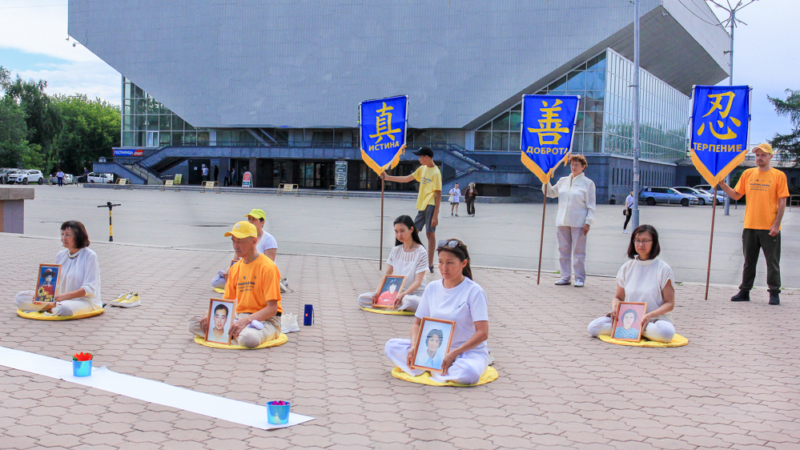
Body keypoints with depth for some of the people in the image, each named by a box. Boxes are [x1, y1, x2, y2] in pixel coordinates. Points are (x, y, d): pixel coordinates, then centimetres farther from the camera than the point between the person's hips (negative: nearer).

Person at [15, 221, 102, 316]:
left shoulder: (90, 256, -9)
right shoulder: (60, 255, 11)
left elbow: (89, 289, -14)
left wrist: (65, 296, -25)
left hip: (85, 301, -6)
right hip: (62, 300, 7)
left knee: (65, 308, -41)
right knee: (21, 297, -6)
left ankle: (51, 309, -9)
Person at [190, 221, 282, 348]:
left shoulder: (267, 267, -11)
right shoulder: (235, 268, 12)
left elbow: (272, 309, -16)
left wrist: (245, 321, -29)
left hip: (265, 319, -7)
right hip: (240, 317, 7)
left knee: (248, 338, -42)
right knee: (193, 323, -8)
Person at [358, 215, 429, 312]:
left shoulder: (421, 252, -7)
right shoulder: (396, 251, 10)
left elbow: (418, 281, -14)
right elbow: (387, 275, 7)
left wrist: (402, 295, -29)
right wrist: (378, 292, -12)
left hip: (416, 293, -6)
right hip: (397, 292, 6)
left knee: (410, 301, -45)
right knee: (362, 299, -13)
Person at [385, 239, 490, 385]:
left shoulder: (474, 291, -12)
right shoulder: (432, 288, 4)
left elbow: (482, 333, -17)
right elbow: (418, 323, 8)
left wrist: (454, 353, -25)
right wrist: (414, 345, -13)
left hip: (469, 351, -5)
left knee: (469, 373, -40)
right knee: (391, 346, -9)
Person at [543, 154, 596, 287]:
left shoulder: (588, 183, 1)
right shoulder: (563, 181, 13)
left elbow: (591, 205, -1)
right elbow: (550, 193, 25)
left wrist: (588, 222, -9)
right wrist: (546, 180, 9)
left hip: (578, 222, -5)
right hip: (562, 221, 5)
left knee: (578, 251, -1)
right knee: (563, 250, 7)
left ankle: (579, 278, 6)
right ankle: (565, 277, 16)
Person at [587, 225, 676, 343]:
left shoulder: (663, 269, -4)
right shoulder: (627, 268, 7)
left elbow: (669, 303, -6)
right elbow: (618, 297, 13)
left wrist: (650, 315, -22)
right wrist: (615, 307, -11)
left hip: (656, 318, -3)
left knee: (666, 332, -40)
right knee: (593, 327, -19)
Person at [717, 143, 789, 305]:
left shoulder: (778, 175, -1)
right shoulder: (747, 174, 9)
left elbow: (782, 203, -4)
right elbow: (736, 195, 11)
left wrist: (776, 225, -11)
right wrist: (722, 184, -5)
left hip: (769, 228, -3)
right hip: (750, 226, 3)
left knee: (773, 262, 2)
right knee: (749, 262, 10)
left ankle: (774, 293, 10)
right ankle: (744, 291, 16)